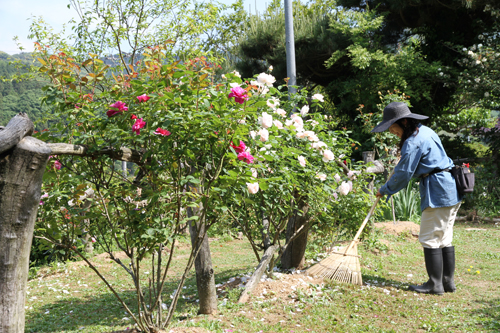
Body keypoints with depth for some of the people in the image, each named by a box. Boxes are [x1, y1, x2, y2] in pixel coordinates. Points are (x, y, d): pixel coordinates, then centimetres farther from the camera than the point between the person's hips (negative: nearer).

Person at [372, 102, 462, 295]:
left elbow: (403, 174, -14)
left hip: (437, 193, -10)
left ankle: (435, 284, 3)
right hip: (451, 190, 10)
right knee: (445, 239, 14)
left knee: (430, 239, -3)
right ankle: (448, 282, 20)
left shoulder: (413, 142, -16)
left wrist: (384, 190, -2)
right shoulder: (425, 131, 14)